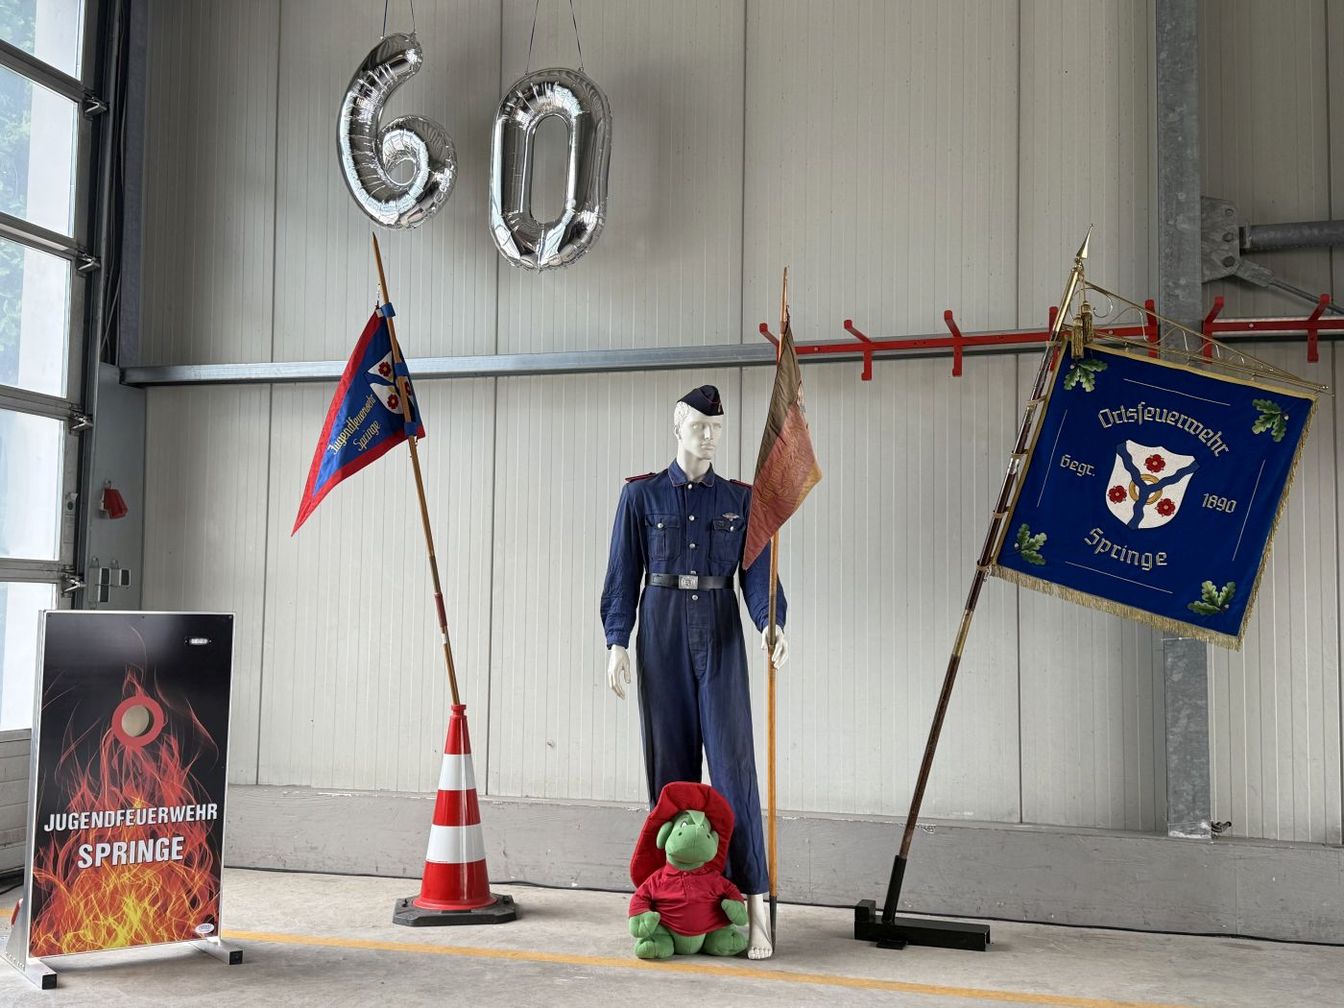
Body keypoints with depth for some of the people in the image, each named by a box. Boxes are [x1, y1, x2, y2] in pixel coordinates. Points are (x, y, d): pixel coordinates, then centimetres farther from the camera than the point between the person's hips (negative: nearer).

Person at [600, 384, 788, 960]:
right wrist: (617, 643, -5)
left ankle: (755, 903, -8)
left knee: (733, 761, -8)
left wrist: (772, 625, -18)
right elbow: (623, 576, 4)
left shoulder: (741, 499, 8)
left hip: (720, 636, 0)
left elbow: (757, 572, 1)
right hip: (662, 634, 0)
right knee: (669, 763, 3)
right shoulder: (641, 495, 6)